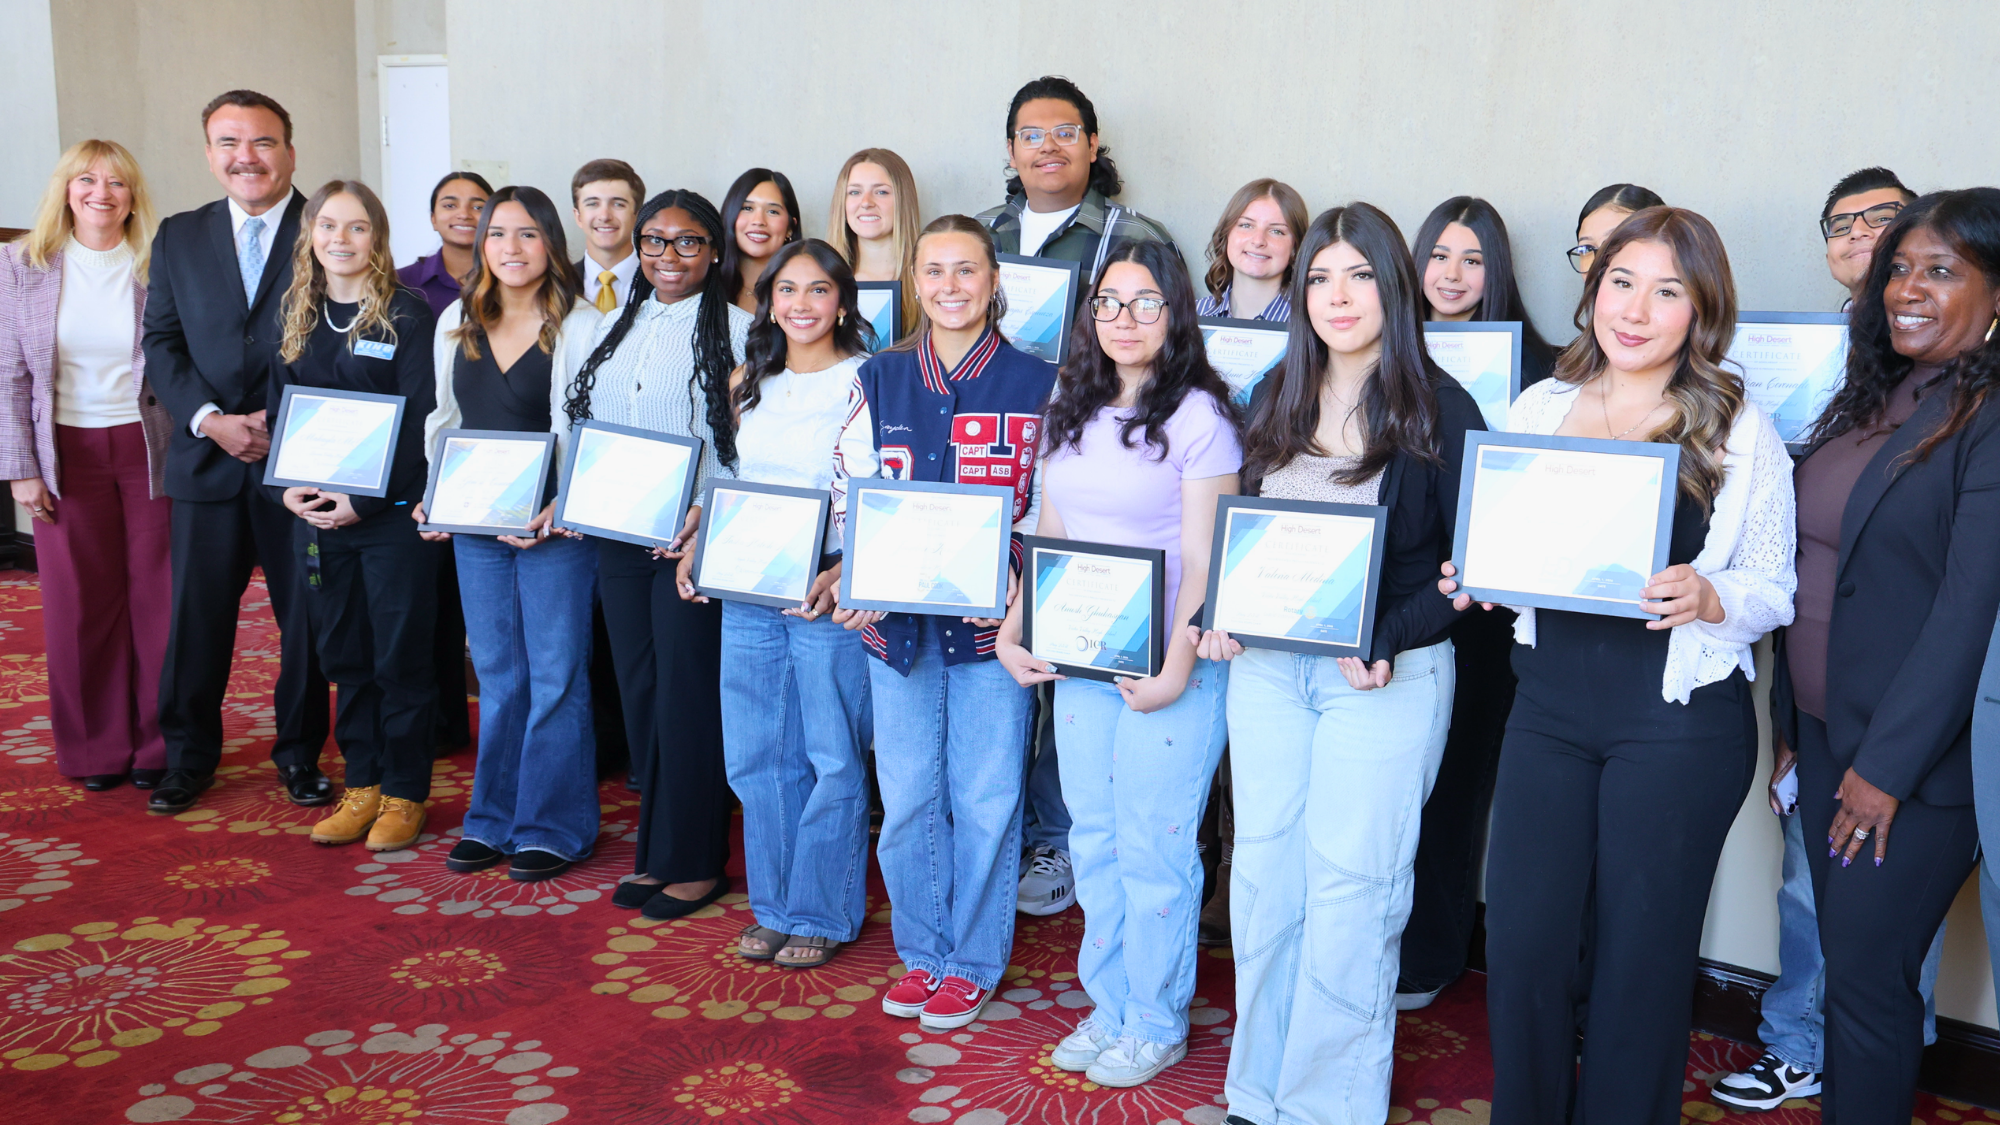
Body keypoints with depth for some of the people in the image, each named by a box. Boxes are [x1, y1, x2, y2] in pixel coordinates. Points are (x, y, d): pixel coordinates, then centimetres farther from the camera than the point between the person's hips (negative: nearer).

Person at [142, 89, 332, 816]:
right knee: (196, 618, 7)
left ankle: (300, 754, 24)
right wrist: (212, 420, -10)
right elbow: (161, 346, 6)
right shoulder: (178, 239, 10)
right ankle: (188, 756, 25)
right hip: (207, 459, 3)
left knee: (308, 617, 7)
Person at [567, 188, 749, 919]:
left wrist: (711, 513, -21)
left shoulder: (736, 328, -4)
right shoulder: (615, 325, 15)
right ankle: (655, 853, 23)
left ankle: (695, 864, 11)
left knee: (687, 694, -2)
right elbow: (586, 426, 18)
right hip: (618, 533, 6)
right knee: (638, 691, 11)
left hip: (694, 541, -6)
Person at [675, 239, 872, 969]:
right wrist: (698, 552, 6)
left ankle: (823, 914, 17)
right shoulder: (748, 383, 13)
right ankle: (773, 907, 25)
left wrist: (840, 577, -22)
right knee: (757, 756, 11)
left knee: (832, 759, 3)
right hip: (746, 592, 6)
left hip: (829, 595, -6)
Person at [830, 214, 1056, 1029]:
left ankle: (973, 962, 21)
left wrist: (1011, 587, -15)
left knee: (984, 799, 4)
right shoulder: (879, 379, 9)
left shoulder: (1036, 383, 0)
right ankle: (921, 954, 27)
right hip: (895, 619, 3)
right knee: (906, 796, 9)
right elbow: (849, 493, 9)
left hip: (991, 618, -3)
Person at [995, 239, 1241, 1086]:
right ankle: (1108, 1008, 28)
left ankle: (1155, 1025, 19)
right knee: (1094, 841, 13)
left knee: (1153, 848, 2)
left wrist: (1177, 668, -18)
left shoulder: (1199, 415, -9)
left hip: (1165, 665, -6)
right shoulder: (1070, 409, 11)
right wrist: (1013, 630, 7)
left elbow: (1205, 561, -12)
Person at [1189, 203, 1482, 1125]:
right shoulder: (1273, 399, 9)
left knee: (1349, 892, 0)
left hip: (1387, 679, -4)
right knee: (1263, 877, 10)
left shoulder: (1440, 409, -5)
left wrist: (1387, 641, -18)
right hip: (1266, 668, 5)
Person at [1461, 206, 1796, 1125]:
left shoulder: (1740, 430, -3)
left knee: (1642, 949, 8)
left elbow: (1775, 588, -1)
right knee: (1522, 939, 2)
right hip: (1551, 704, 3)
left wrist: (1707, 598, -22)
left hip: (1683, 720, -2)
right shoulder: (1537, 408, 6)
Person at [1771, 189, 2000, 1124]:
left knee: (1868, 974, 1)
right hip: (1825, 731, 7)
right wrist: (1793, 721, 11)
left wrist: (1889, 766, -17)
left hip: (1918, 755, -7)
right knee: (1845, 961, 15)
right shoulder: (1871, 398, 11)